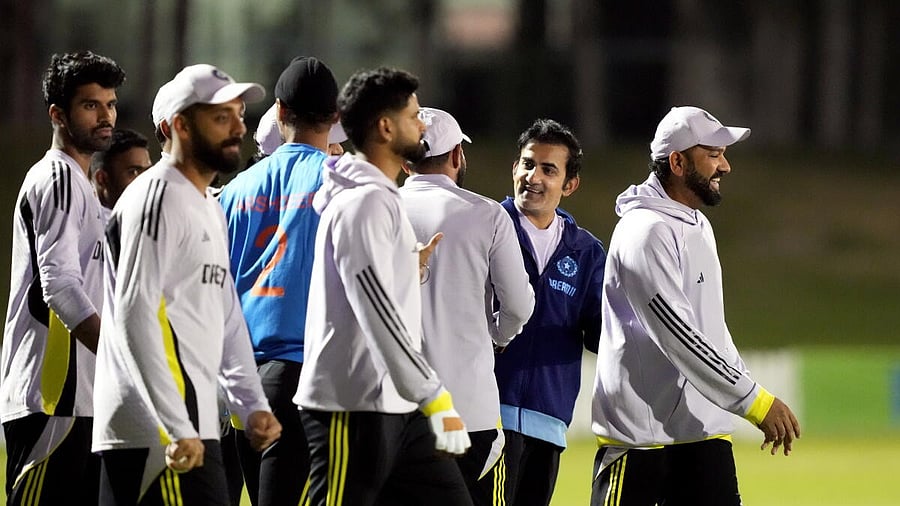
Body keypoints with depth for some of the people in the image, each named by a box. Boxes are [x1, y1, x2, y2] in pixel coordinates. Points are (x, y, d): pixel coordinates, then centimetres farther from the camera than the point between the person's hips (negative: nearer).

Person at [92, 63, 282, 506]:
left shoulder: (210, 208, 22)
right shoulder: (157, 199, -10)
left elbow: (227, 316, 25)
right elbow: (135, 316, -18)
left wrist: (252, 404, 11)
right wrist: (177, 428, -23)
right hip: (159, 432, -10)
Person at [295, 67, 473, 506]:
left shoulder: (382, 200, 18)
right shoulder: (363, 204, -14)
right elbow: (380, 319, -22)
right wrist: (435, 399, -23)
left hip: (396, 408, 10)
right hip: (353, 409, -10)